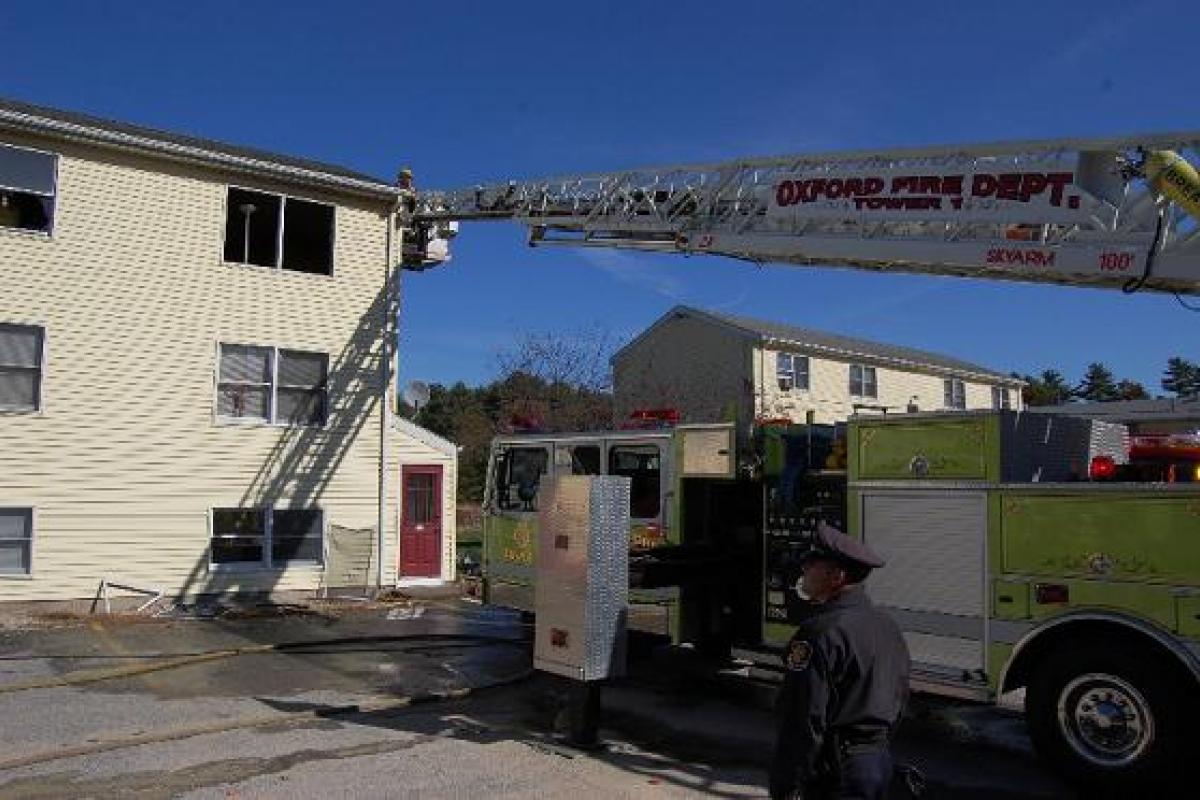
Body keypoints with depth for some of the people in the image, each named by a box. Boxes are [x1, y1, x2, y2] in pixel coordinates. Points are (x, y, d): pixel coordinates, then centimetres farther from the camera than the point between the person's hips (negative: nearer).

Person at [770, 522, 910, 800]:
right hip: (880, 760, 9)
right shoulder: (888, 626, 7)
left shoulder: (820, 633, -21)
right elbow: (899, 699, 16)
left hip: (835, 770, -9)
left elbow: (804, 721, -23)